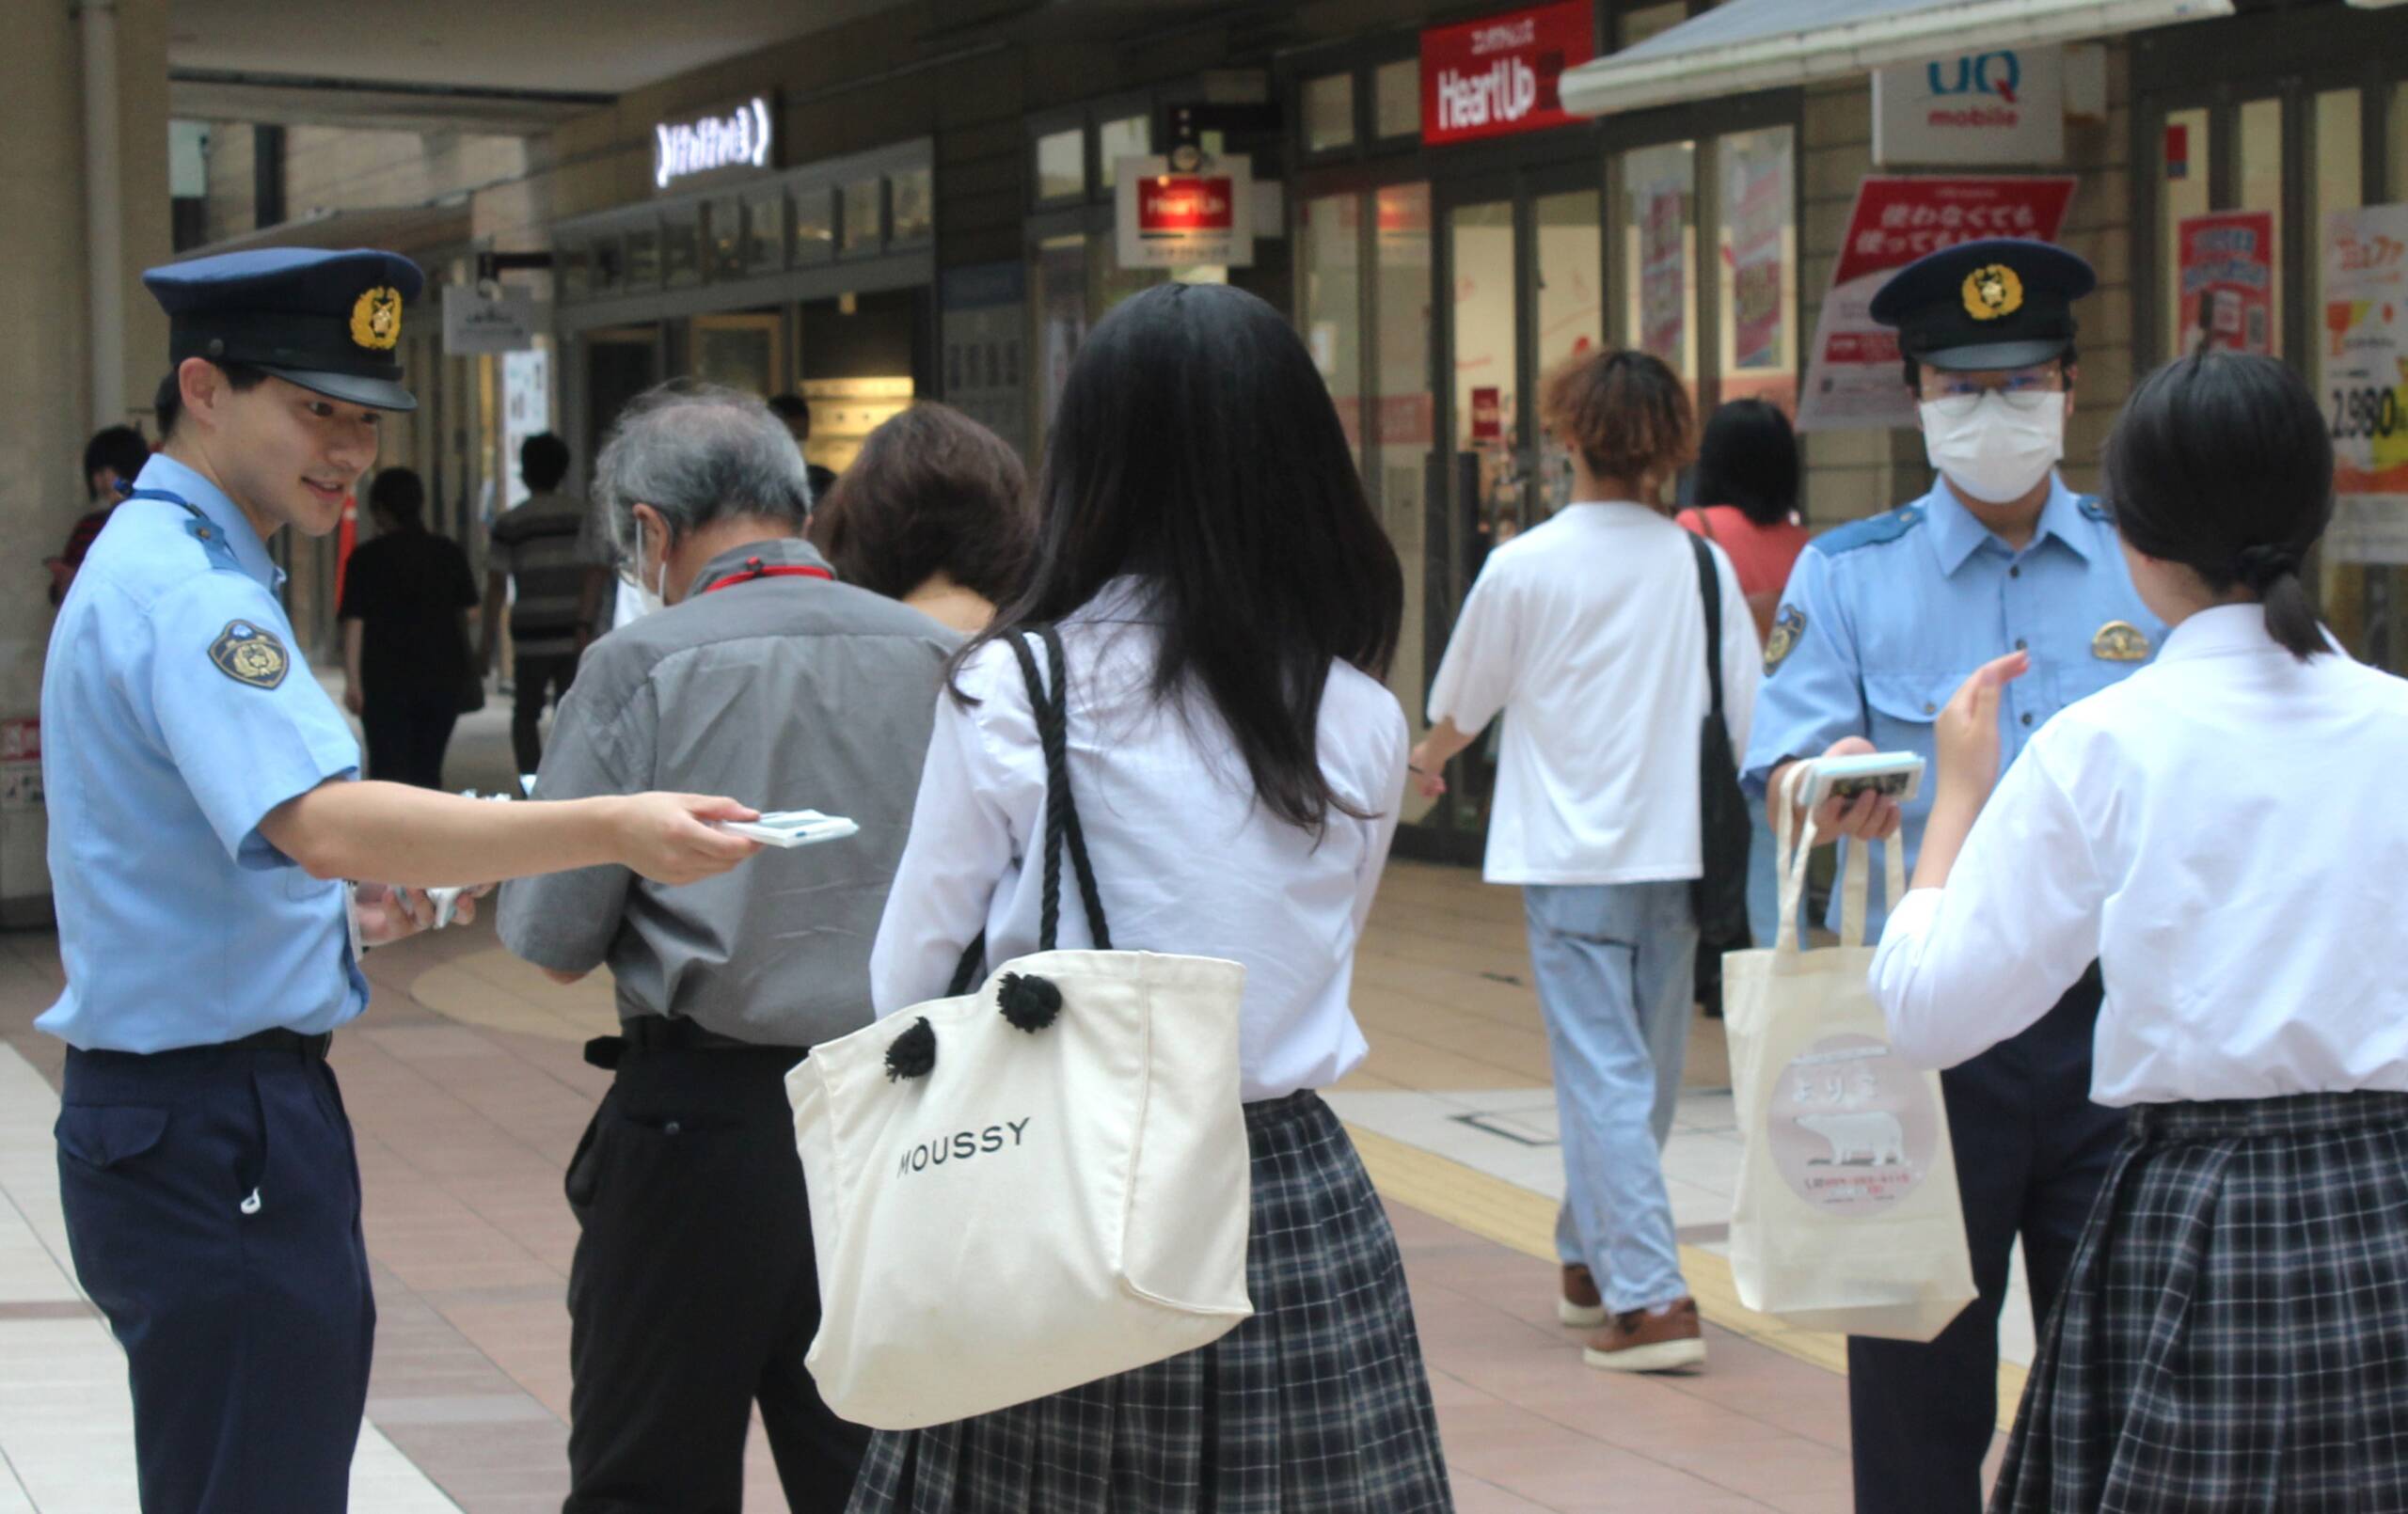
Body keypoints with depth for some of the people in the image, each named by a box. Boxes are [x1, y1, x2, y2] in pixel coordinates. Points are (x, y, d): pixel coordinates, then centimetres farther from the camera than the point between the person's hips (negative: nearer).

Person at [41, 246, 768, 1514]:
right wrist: (613, 829, -39)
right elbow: (325, 822, -34)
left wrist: (338, 890, 12)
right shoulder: (182, 588, -18)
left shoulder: (159, 565, 17)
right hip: (215, 1133, -11)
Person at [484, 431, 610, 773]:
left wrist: (489, 640, 1)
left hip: (530, 635, -1)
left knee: (525, 716, 11)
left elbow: (497, 585, -3)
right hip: (573, 636, 1)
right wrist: (584, 625, -9)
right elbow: (597, 572, -8)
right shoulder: (583, 514, 1)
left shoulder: (510, 523, -1)